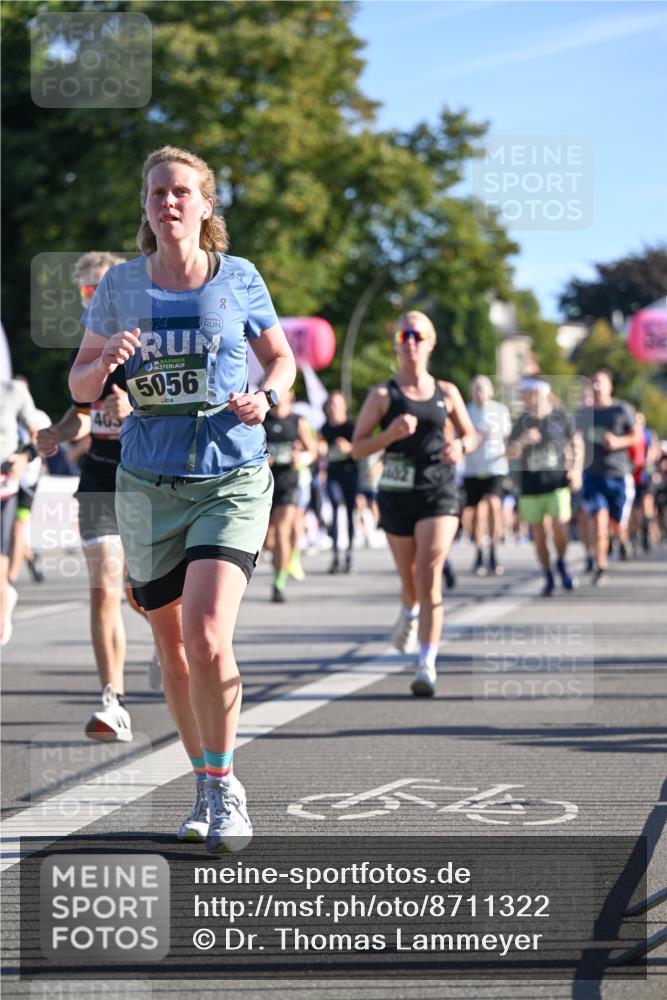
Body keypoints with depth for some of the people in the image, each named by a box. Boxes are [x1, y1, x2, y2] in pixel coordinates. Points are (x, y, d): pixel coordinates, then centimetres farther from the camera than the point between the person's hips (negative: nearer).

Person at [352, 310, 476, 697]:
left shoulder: (446, 393, 7)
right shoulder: (383, 395, 1)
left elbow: (470, 434, 19)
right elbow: (357, 448, -1)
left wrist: (461, 446, -5)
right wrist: (390, 434, -19)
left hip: (439, 491, 0)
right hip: (397, 492, 0)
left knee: (430, 573, -16)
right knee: (411, 578, 11)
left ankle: (427, 665, -17)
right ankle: (409, 613, 50)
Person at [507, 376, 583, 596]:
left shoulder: (560, 417, 0)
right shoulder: (521, 422, 3)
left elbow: (577, 443, 13)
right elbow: (511, 453, -2)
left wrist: (576, 470, 2)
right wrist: (522, 441, -21)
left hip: (557, 481, -2)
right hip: (531, 485, 2)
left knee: (560, 526, -16)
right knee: (539, 534, 3)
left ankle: (561, 563, 12)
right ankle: (548, 578, 18)